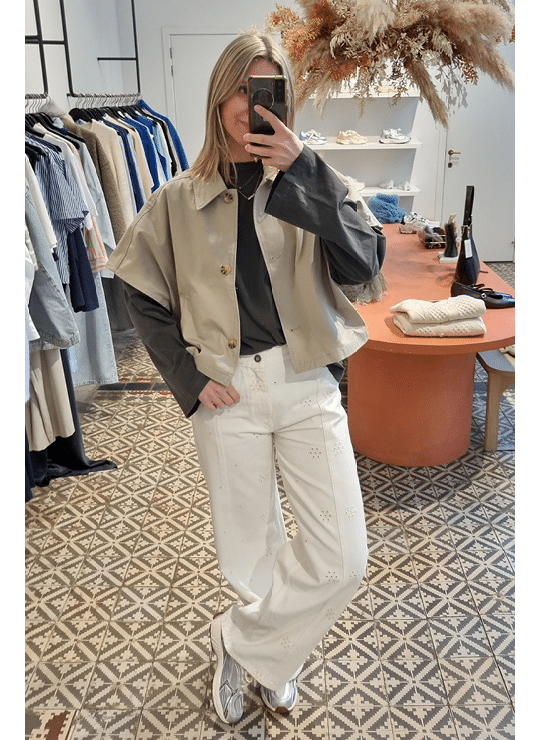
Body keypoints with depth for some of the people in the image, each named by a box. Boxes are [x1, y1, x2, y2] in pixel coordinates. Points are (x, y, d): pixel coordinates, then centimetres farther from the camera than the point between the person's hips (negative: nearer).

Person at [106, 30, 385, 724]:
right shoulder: (179, 199, 3)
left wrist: (302, 171, -19)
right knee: (249, 549, 13)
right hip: (228, 394, 0)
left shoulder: (309, 184, 2)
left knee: (341, 562, -4)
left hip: (307, 387, 1)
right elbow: (142, 295, 8)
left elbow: (362, 263, -13)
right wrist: (189, 377, -1)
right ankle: (272, 656, 44)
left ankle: (241, 641, 24)